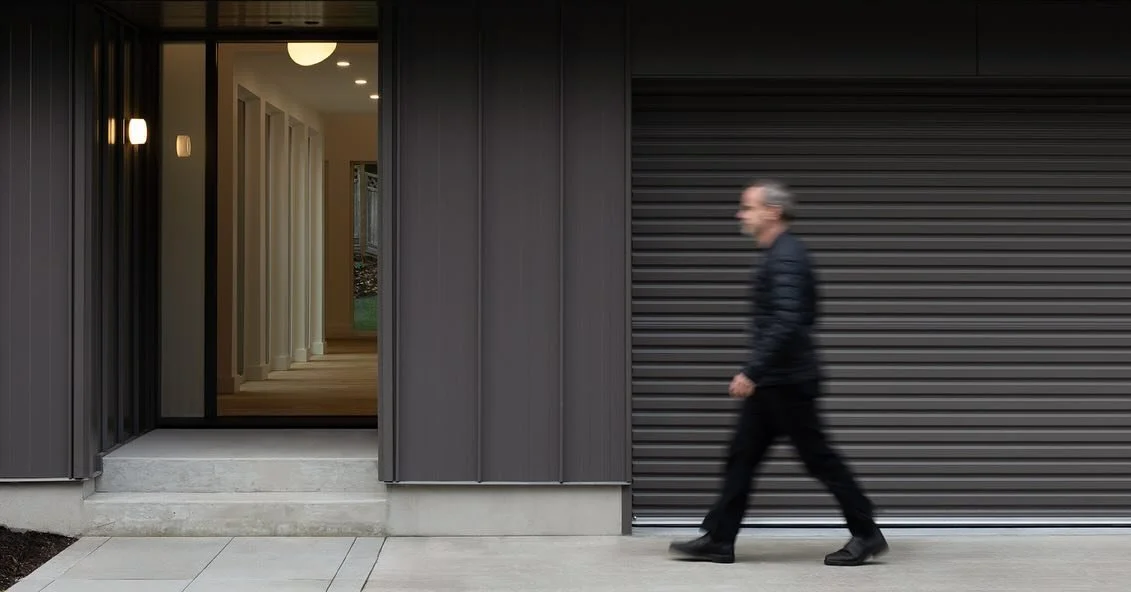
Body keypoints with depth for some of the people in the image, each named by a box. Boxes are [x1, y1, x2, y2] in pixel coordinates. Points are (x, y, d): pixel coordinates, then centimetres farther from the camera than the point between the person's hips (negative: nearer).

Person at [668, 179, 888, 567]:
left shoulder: (786, 258, -17)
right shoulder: (782, 253, 14)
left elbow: (786, 323, -27)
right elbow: (807, 316, 23)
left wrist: (752, 372, -28)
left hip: (786, 382, -10)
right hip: (773, 382, 10)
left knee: (819, 458, -2)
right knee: (742, 455, 9)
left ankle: (867, 535, 9)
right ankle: (718, 540, 12)